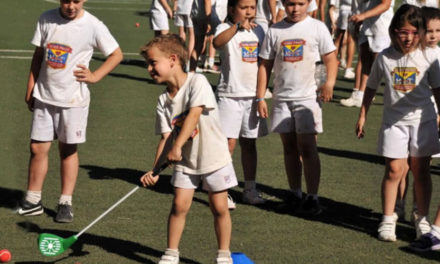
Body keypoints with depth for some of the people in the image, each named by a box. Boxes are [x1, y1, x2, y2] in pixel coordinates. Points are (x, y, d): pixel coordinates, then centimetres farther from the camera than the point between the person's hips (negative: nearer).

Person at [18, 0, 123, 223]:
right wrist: (30, 88, 10)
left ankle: (65, 203, 15)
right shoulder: (46, 20, 1)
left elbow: (116, 54, 0)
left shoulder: (93, 26, -9)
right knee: (37, 148, 3)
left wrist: (95, 76, -9)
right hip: (44, 96, 3)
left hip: (73, 98, -3)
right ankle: (33, 201, 15)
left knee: (68, 150, 6)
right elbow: (38, 54, 10)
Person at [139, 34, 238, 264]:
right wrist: (155, 170, -11)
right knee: (179, 205, -3)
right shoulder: (163, 101, 0)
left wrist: (177, 146, -29)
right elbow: (166, 137, -2)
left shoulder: (197, 82, -14)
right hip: (185, 161, 4)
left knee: (219, 208, 2)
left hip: (213, 156, -4)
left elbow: (193, 115, -24)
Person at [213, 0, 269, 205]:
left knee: (249, 143, 13)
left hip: (252, 96, 6)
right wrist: (238, 26, -45)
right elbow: (217, 42, -33)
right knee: (228, 143, -8)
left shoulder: (258, 30, 10)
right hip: (230, 95, -5)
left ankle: (250, 190, 22)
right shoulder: (226, 28, -8)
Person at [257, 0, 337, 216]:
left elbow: (330, 58, -1)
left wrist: (329, 83, -19)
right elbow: (265, 65, 9)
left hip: (308, 96, -3)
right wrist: (260, 97, 3)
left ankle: (312, 197, -2)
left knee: (307, 147, -7)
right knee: (289, 147, 9)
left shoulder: (317, 28, 0)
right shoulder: (275, 31, 6)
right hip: (282, 97, 3)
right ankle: (295, 194, 20)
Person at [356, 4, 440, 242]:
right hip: (394, 120, 0)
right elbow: (372, 87, 8)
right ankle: (387, 220, 6)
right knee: (393, 170, -4)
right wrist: (362, 116, 10)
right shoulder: (385, 58, -5)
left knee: (421, 170, 7)